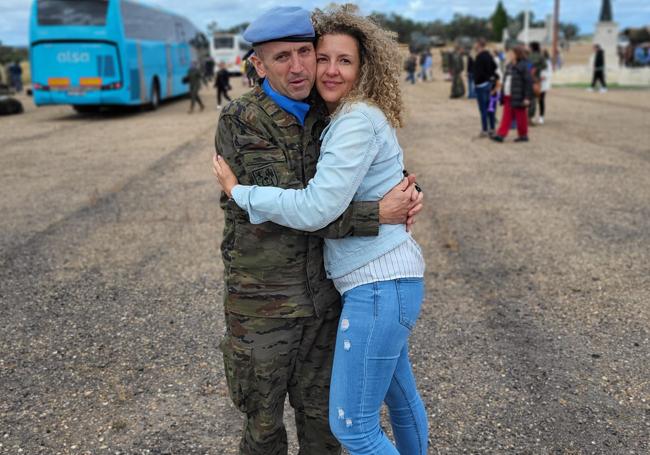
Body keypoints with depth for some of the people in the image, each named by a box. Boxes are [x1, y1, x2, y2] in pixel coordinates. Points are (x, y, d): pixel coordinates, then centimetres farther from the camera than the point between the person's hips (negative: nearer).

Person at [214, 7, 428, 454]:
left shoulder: (358, 120, -17)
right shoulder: (342, 119, 12)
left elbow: (316, 209, -23)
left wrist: (239, 191, -13)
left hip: (379, 284, -10)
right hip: (389, 280, 10)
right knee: (399, 391, 27)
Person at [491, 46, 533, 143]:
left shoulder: (523, 66, -13)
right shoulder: (509, 66, 11)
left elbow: (528, 82, -15)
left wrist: (527, 97, -18)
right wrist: (503, 93, 15)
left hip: (518, 98, -7)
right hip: (508, 97, 7)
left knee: (521, 117, 4)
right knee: (506, 116, 5)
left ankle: (523, 135, 16)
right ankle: (501, 135, 3)